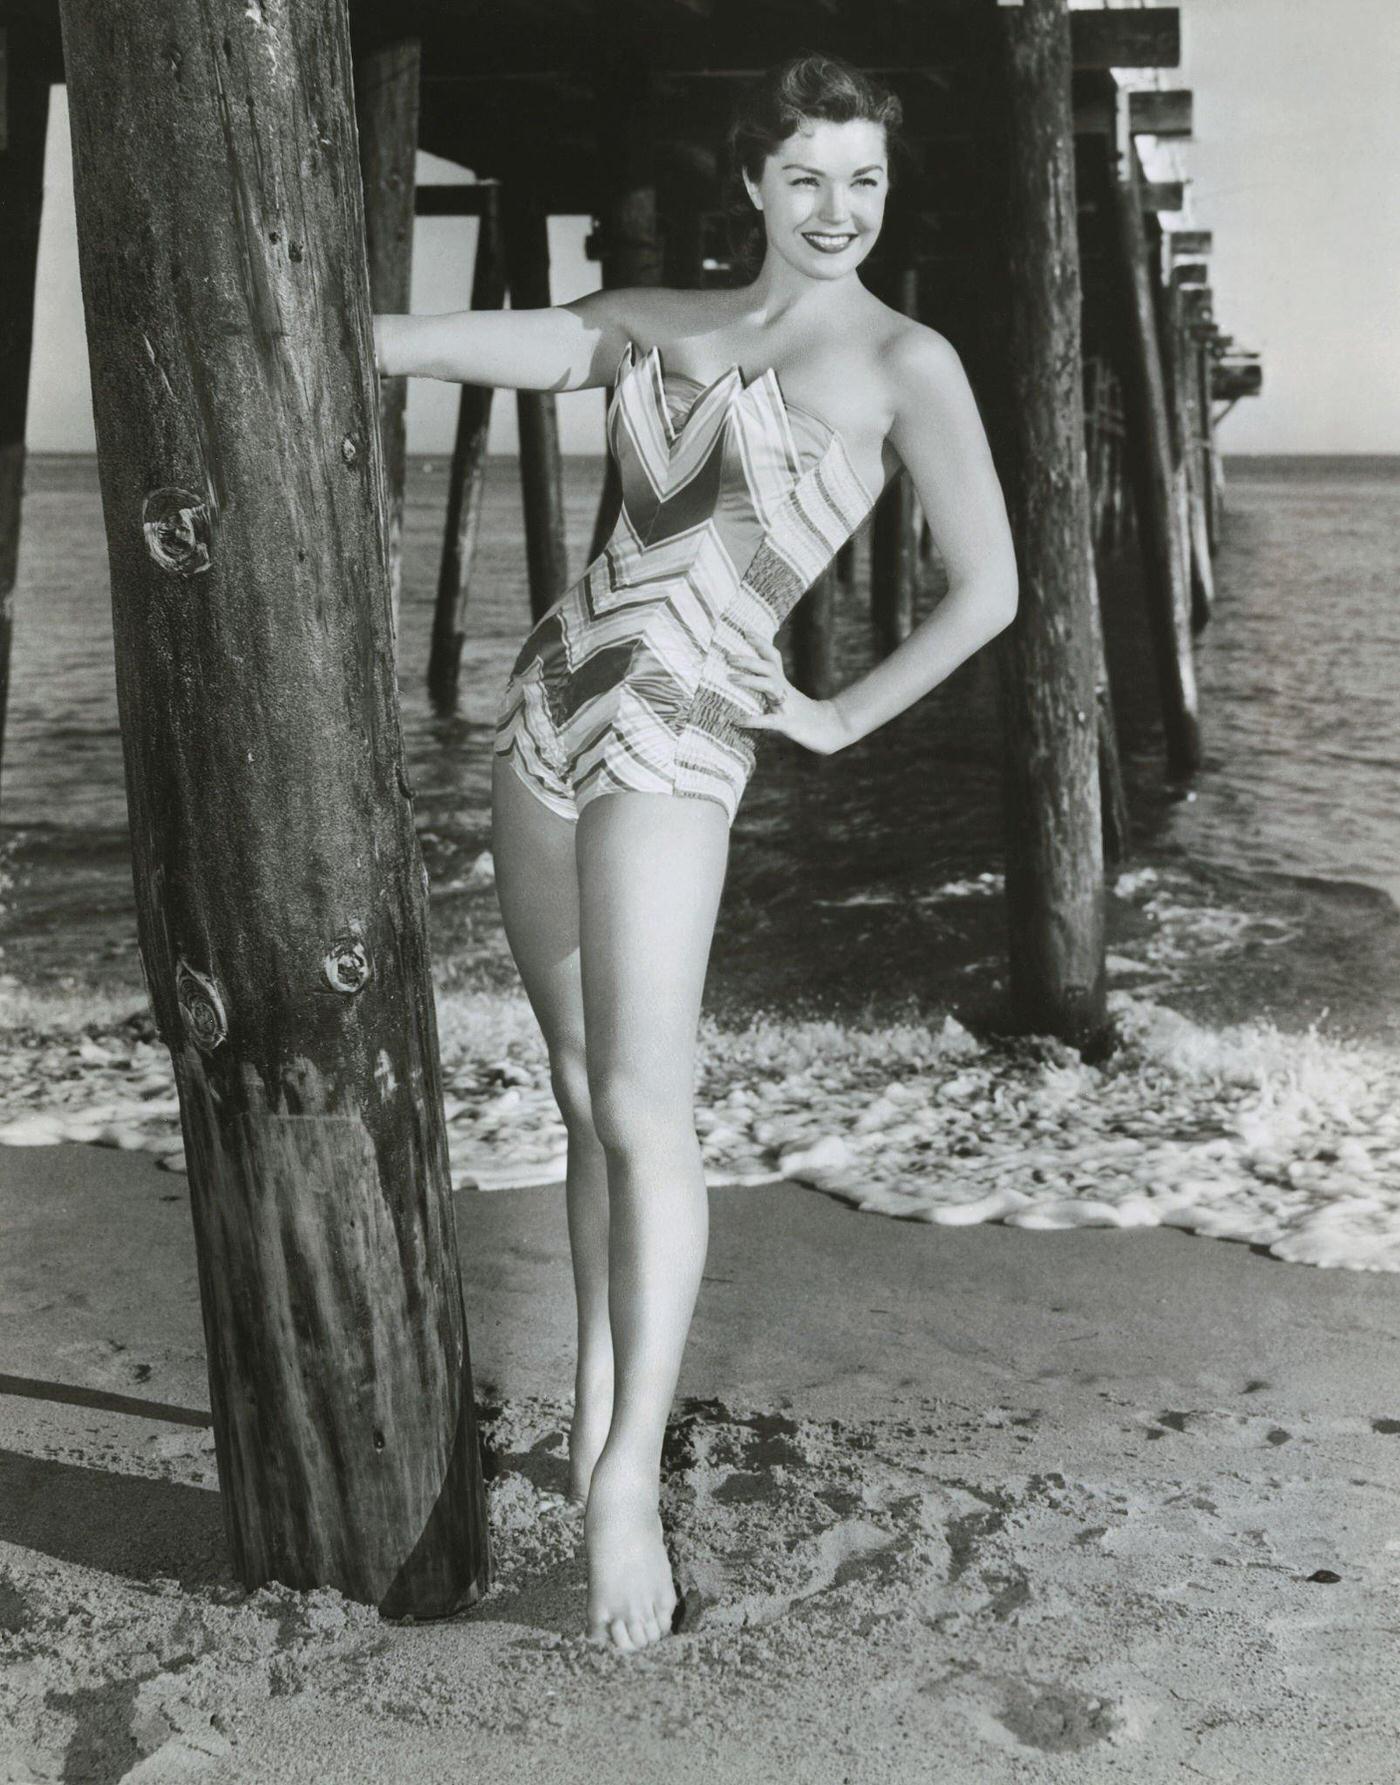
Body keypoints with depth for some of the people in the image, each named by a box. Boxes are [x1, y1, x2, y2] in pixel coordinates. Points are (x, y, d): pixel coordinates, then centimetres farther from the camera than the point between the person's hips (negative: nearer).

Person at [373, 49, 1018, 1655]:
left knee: (643, 1106, -13)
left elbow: (987, 589, -1)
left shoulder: (906, 364, 2)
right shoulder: (656, 321, 15)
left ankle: (628, 1477, -7)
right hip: (551, 697, 6)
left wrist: (841, 720, 2)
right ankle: (594, 1401, 21)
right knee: (583, 1096, 10)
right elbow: (438, 345, 12)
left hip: (680, 729, -5)